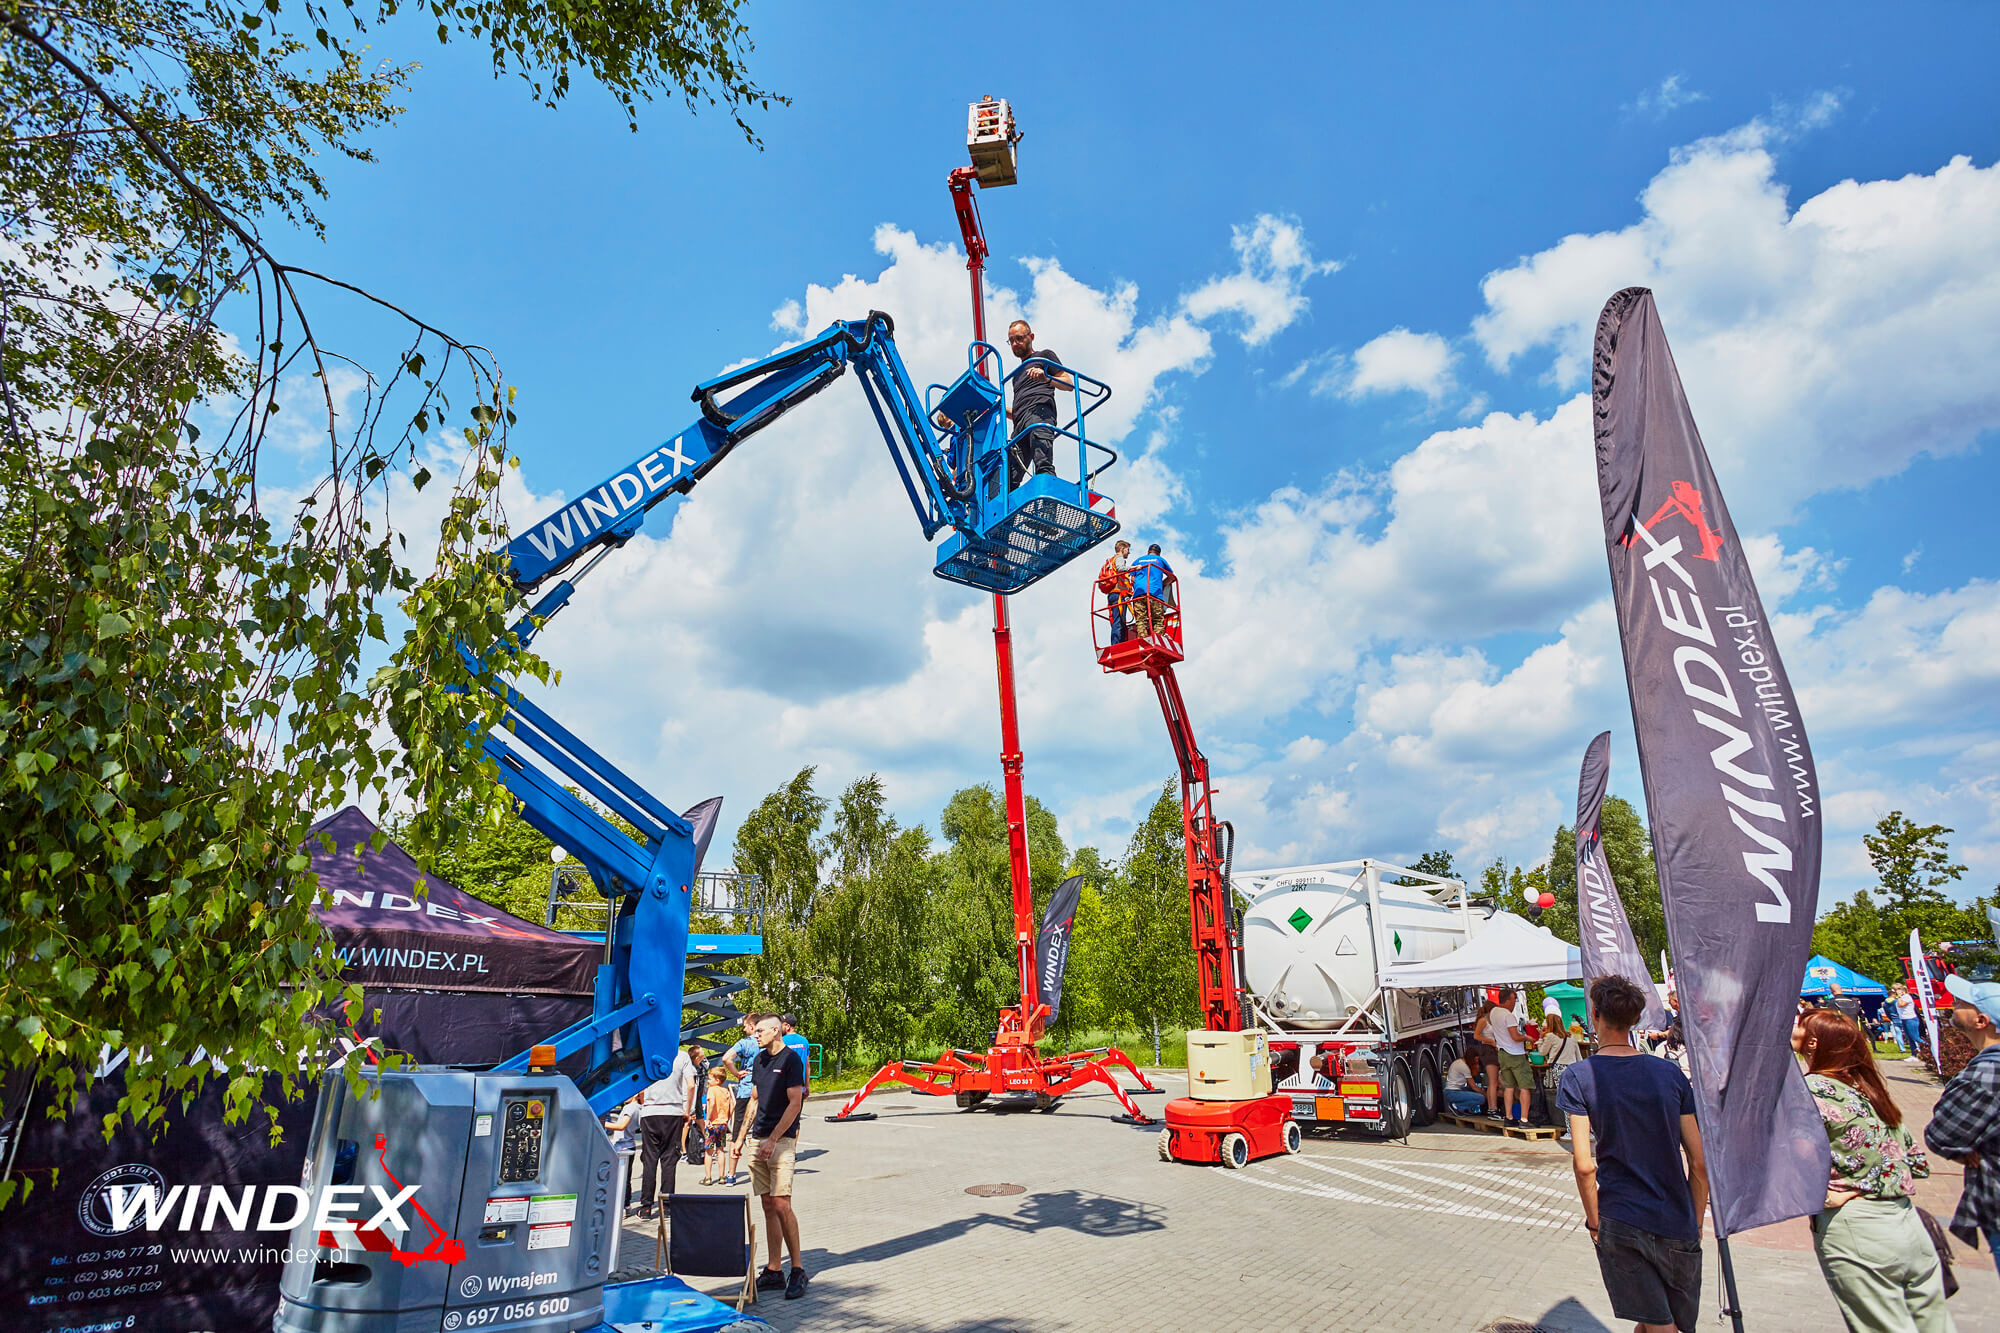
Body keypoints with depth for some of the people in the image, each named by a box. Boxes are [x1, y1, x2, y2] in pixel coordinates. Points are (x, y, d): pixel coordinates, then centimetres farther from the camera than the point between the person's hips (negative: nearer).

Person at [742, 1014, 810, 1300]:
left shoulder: (791, 1059, -9)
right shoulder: (759, 1060, 14)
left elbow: (795, 1103, -13)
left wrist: (773, 1140, -16)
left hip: (782, 1140, -7)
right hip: (758, 1139, 7)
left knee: (782, 1205, -11)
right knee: (768, 1207, 8)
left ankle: (798, 1270, 0)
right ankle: (774, 1271, 14)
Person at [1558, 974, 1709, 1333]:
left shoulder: (1577, 1077, -9)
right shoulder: (1671, 1074, -1)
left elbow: (1584, 1165, -14)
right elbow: (1699, 1162, 1)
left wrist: (1594, 1221, 0)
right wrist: (1696, 1223, 14)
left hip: (1620, 1222, -3)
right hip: (1678, 1226, 3)